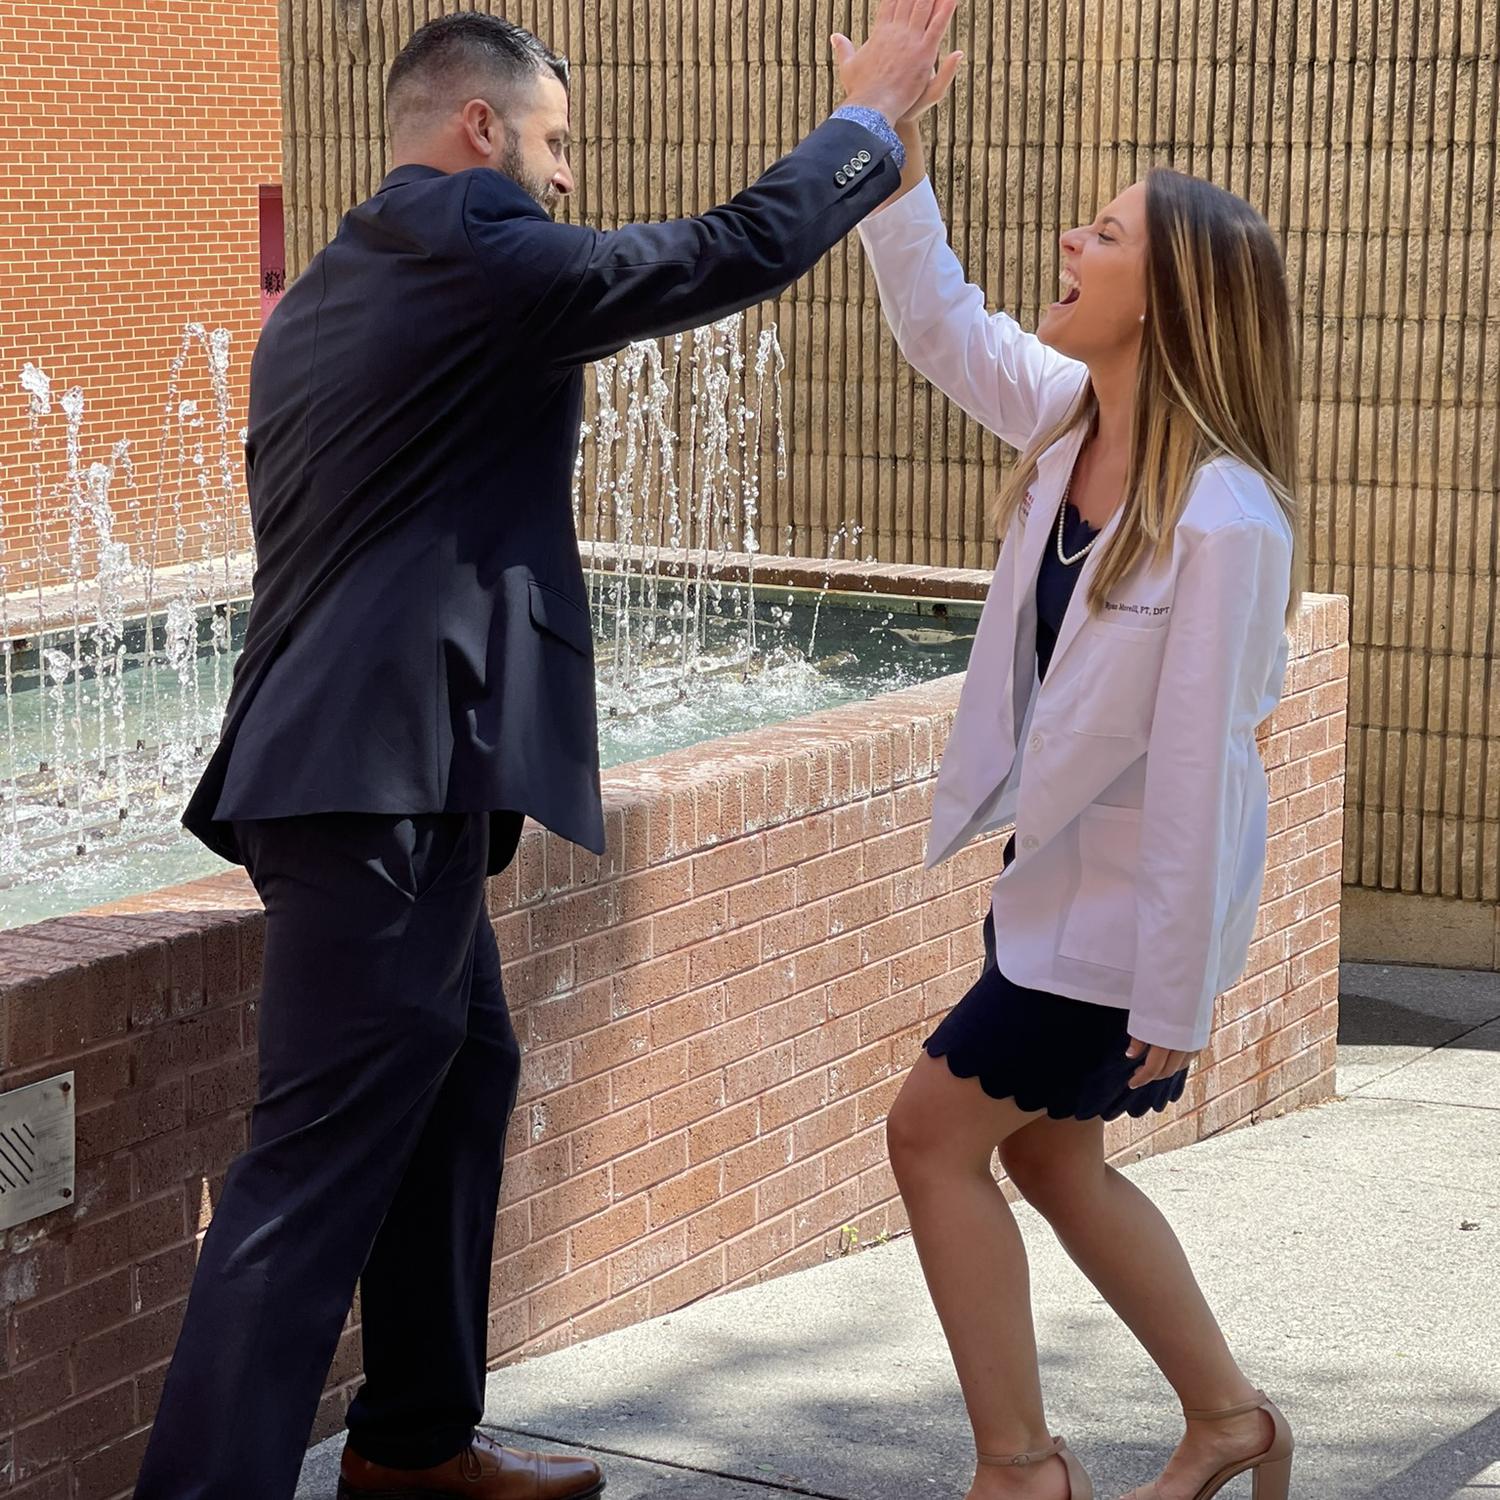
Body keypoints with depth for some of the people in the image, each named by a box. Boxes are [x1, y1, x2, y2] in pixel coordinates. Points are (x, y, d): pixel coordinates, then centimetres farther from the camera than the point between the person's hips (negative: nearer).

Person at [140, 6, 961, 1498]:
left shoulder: (322, 297, 19)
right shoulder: (477, 252, -9)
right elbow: (737, 250, -6)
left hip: (348, 761, 10)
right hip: (386, 779, -10)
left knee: (462, 1072, 20)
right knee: (318, 1161, -9)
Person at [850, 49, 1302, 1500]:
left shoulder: (1222, 521, -28)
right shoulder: (1072, 417, -5)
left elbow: (1198, 765, -25)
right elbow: (939, 327, 11)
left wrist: (1174, 998, -21)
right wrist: (892, 141, 1)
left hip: (1130, 907, -8)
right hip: (1057, 873, 9)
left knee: (934, 1131, -2)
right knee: (1051, 1159, 17)